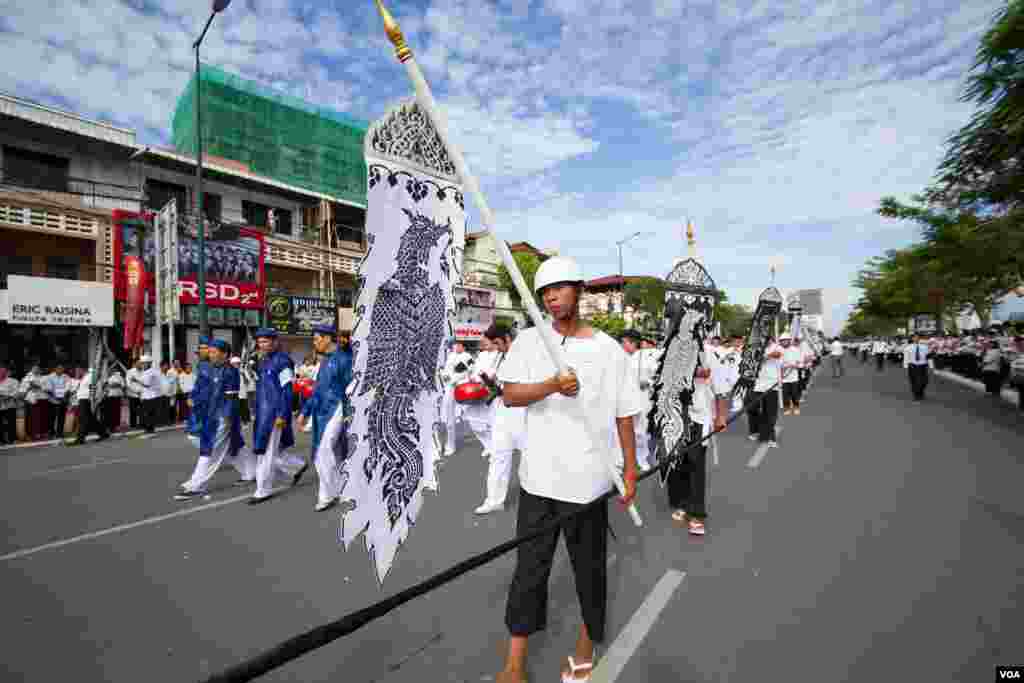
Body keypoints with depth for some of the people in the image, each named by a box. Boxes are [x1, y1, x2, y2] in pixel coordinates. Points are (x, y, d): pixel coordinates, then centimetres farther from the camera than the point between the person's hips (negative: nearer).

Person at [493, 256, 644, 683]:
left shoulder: (609, 350, -3)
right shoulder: (528, 341, -1)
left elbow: (624, 414, 3)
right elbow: (509, 395, -13)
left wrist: (631, 470, 3)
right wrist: (552, 384, -29)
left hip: (588, 479, 0)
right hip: (538, 476, 1)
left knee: (589, 566, 15)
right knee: (530, 565, 11)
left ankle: (587, 641, 42)